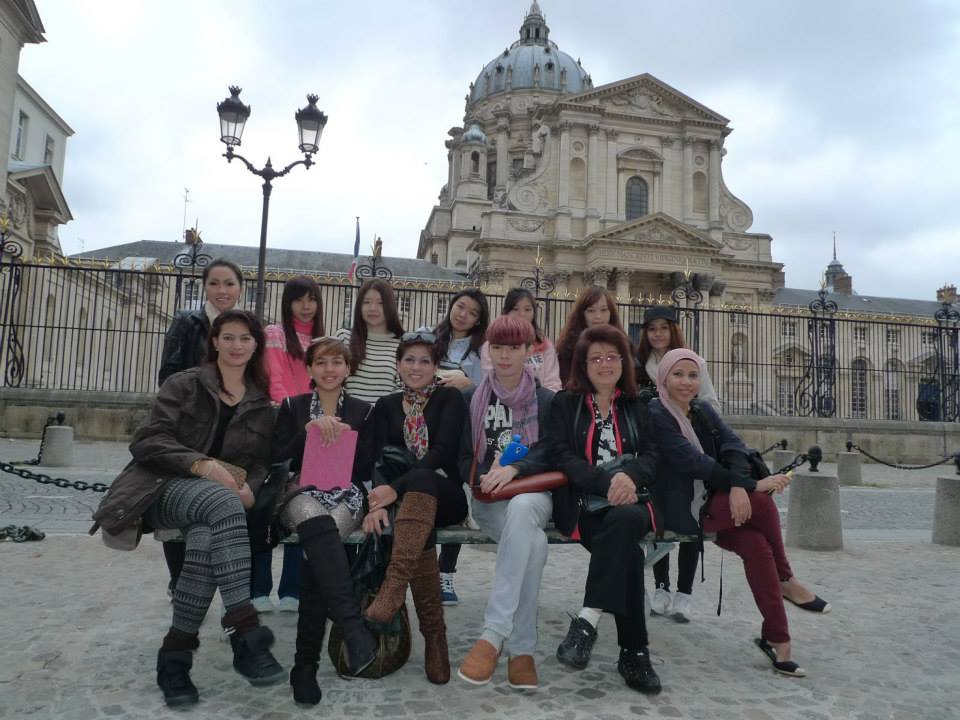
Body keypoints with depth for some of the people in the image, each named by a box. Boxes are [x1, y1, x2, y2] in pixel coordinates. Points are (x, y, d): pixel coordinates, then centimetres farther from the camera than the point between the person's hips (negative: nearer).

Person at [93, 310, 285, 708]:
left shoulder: (261, 404, 15)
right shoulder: (183, 385, 7)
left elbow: (262, 461, 11)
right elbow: (146, 442, -3)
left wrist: (249, 487, -12)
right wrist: (201, 464, -19)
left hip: (219, 500, 3)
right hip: (165, 488, -3)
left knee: (206, 540, -35)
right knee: (221, 501, -37)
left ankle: (176, 654, -22)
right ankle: (245, 632, -42)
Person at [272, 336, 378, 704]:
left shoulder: (362, 411, 15)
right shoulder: (292, 406, 16)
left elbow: (367, 470, 11)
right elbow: (278, 459, 4)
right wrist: (309, 430, -8)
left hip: (346, 495, 0)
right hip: (301, 492, 0)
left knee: (317, 551, -33)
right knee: (318, 522, -39)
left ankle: (306, 664, -28)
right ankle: (353, 628, -49)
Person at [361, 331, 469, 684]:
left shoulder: (450, 398, 4)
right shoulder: (386, 406, 14)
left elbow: (443, 451, -12)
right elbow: (378, 459, 1)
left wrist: (397, 488, -25)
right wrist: (378, 501, -20)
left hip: (447, 494, -2)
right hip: (406, 497, 2)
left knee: (421, 480, -37)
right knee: (418, 532, -34)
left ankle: (393, 588, -50)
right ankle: (434, 634, -29)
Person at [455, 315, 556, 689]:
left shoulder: (547, 400, 11)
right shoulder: (473, 399, 13)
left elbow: (551, 451, -1)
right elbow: (461, 457, 10)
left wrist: (514, 470, -20)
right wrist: (486, 477, -11)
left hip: (533, 494, 0)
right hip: (488, 498, 0)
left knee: (521, 508, -39)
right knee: (533, 543, -33)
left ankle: (494, 633, -41)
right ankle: (521, 649, -27)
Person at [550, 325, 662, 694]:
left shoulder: (636, 408, 20)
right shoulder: (565, 403, 12)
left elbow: (651, 456, 7)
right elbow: (562, 455, -2)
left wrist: (630, 477, -18)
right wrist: (606, 482, -19)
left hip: (630, 504, 2)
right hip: (583, 503, -1)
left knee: (624, 522, -36)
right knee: (627, 550, -31)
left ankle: (589, 618, -34)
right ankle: (634, 653, -24)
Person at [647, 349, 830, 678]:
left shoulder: (703, 411, 13)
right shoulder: (656, 415, -10)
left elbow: (733, 445, -2)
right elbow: (693, 462, -19)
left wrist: (739, 486, -22)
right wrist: (752, 484, -20)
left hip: (712, 501, 6)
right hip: (681, 510, -6)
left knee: (756, 544, -21)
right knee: (762, 502, -23)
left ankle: (775, 638, -12)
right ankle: (786, 581, -1)